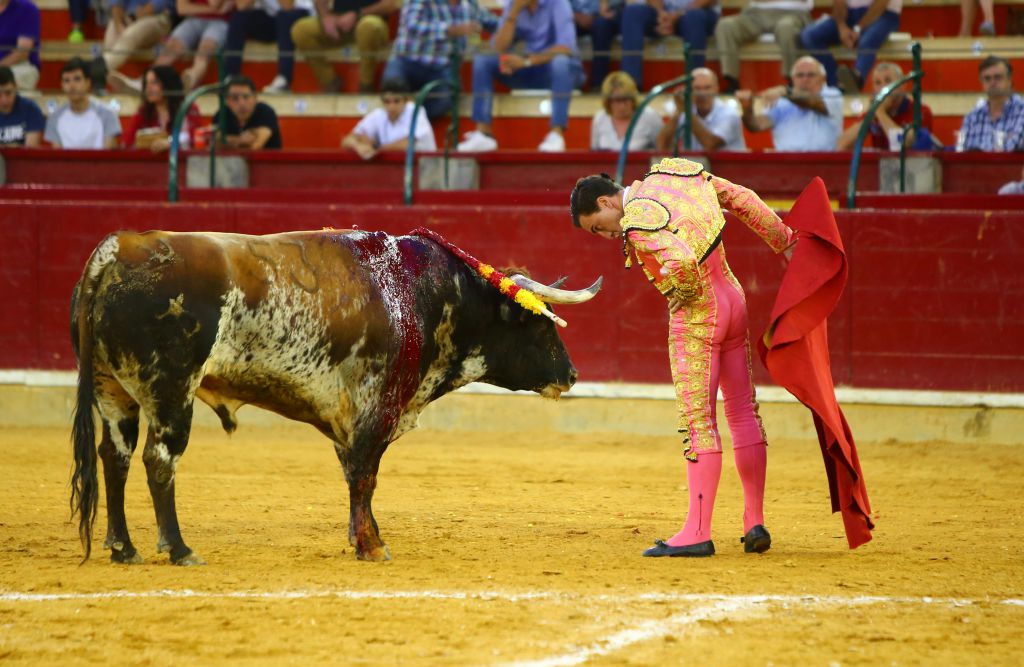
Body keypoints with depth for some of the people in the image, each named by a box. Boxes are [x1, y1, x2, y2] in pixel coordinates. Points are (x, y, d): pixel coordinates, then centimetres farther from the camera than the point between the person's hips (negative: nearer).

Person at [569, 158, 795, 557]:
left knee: (698, 422, -6)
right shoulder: (674, 175, 7)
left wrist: (687, 297, -13)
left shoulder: (638, 222, -18)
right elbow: (743, 200, 12)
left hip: (695, 316, -9)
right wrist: (787, 244, 19)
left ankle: (697, 533, -7)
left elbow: (682, 262, -34)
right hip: (733, 299, 9)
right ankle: (755, 524, 17)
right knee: (743, 412, 12)